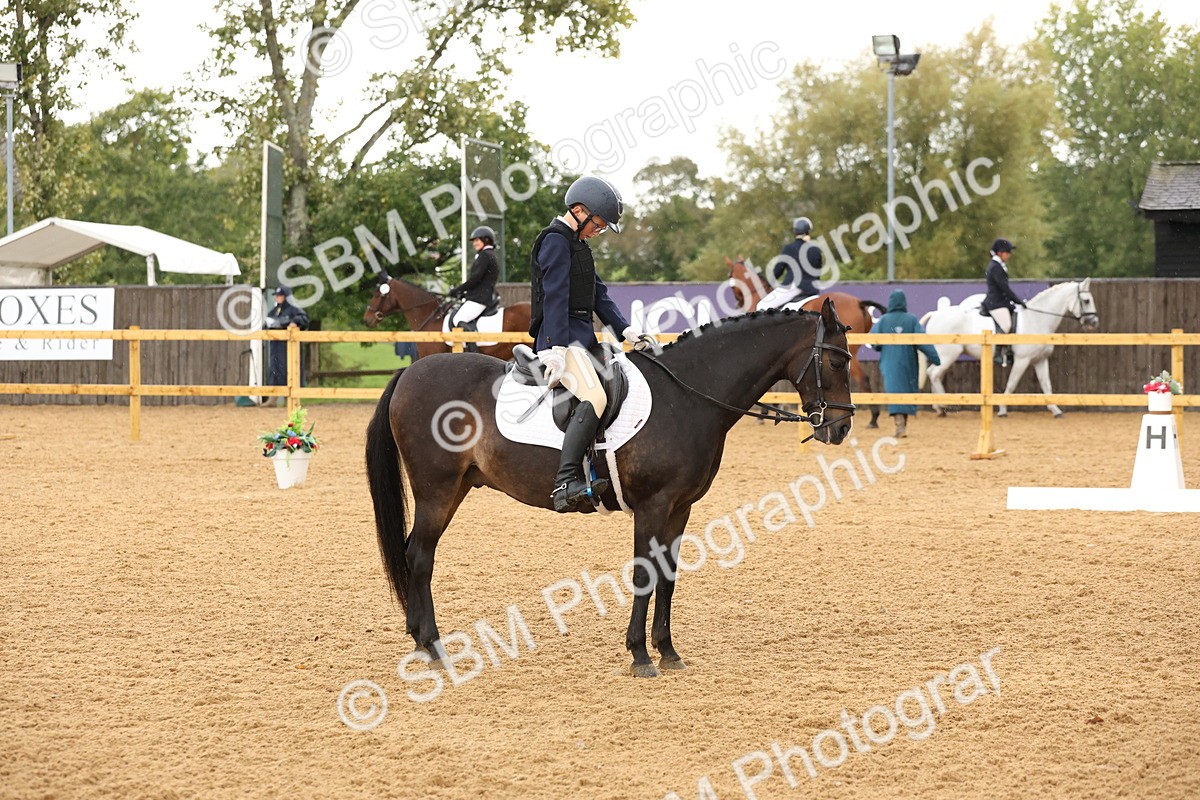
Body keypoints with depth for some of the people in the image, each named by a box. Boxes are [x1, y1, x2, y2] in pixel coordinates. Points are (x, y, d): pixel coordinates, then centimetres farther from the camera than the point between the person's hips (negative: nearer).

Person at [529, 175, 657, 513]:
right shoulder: (556, 240, -8)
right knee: (594, 397, -30)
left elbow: (598, 294, 22)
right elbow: (555, 297, -18)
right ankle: (566, 484, -40)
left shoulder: (578, 244, 23)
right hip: (561, 339, -11)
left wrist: (626, 330, 8)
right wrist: (556, 351, -25)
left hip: (583, 338, 11)